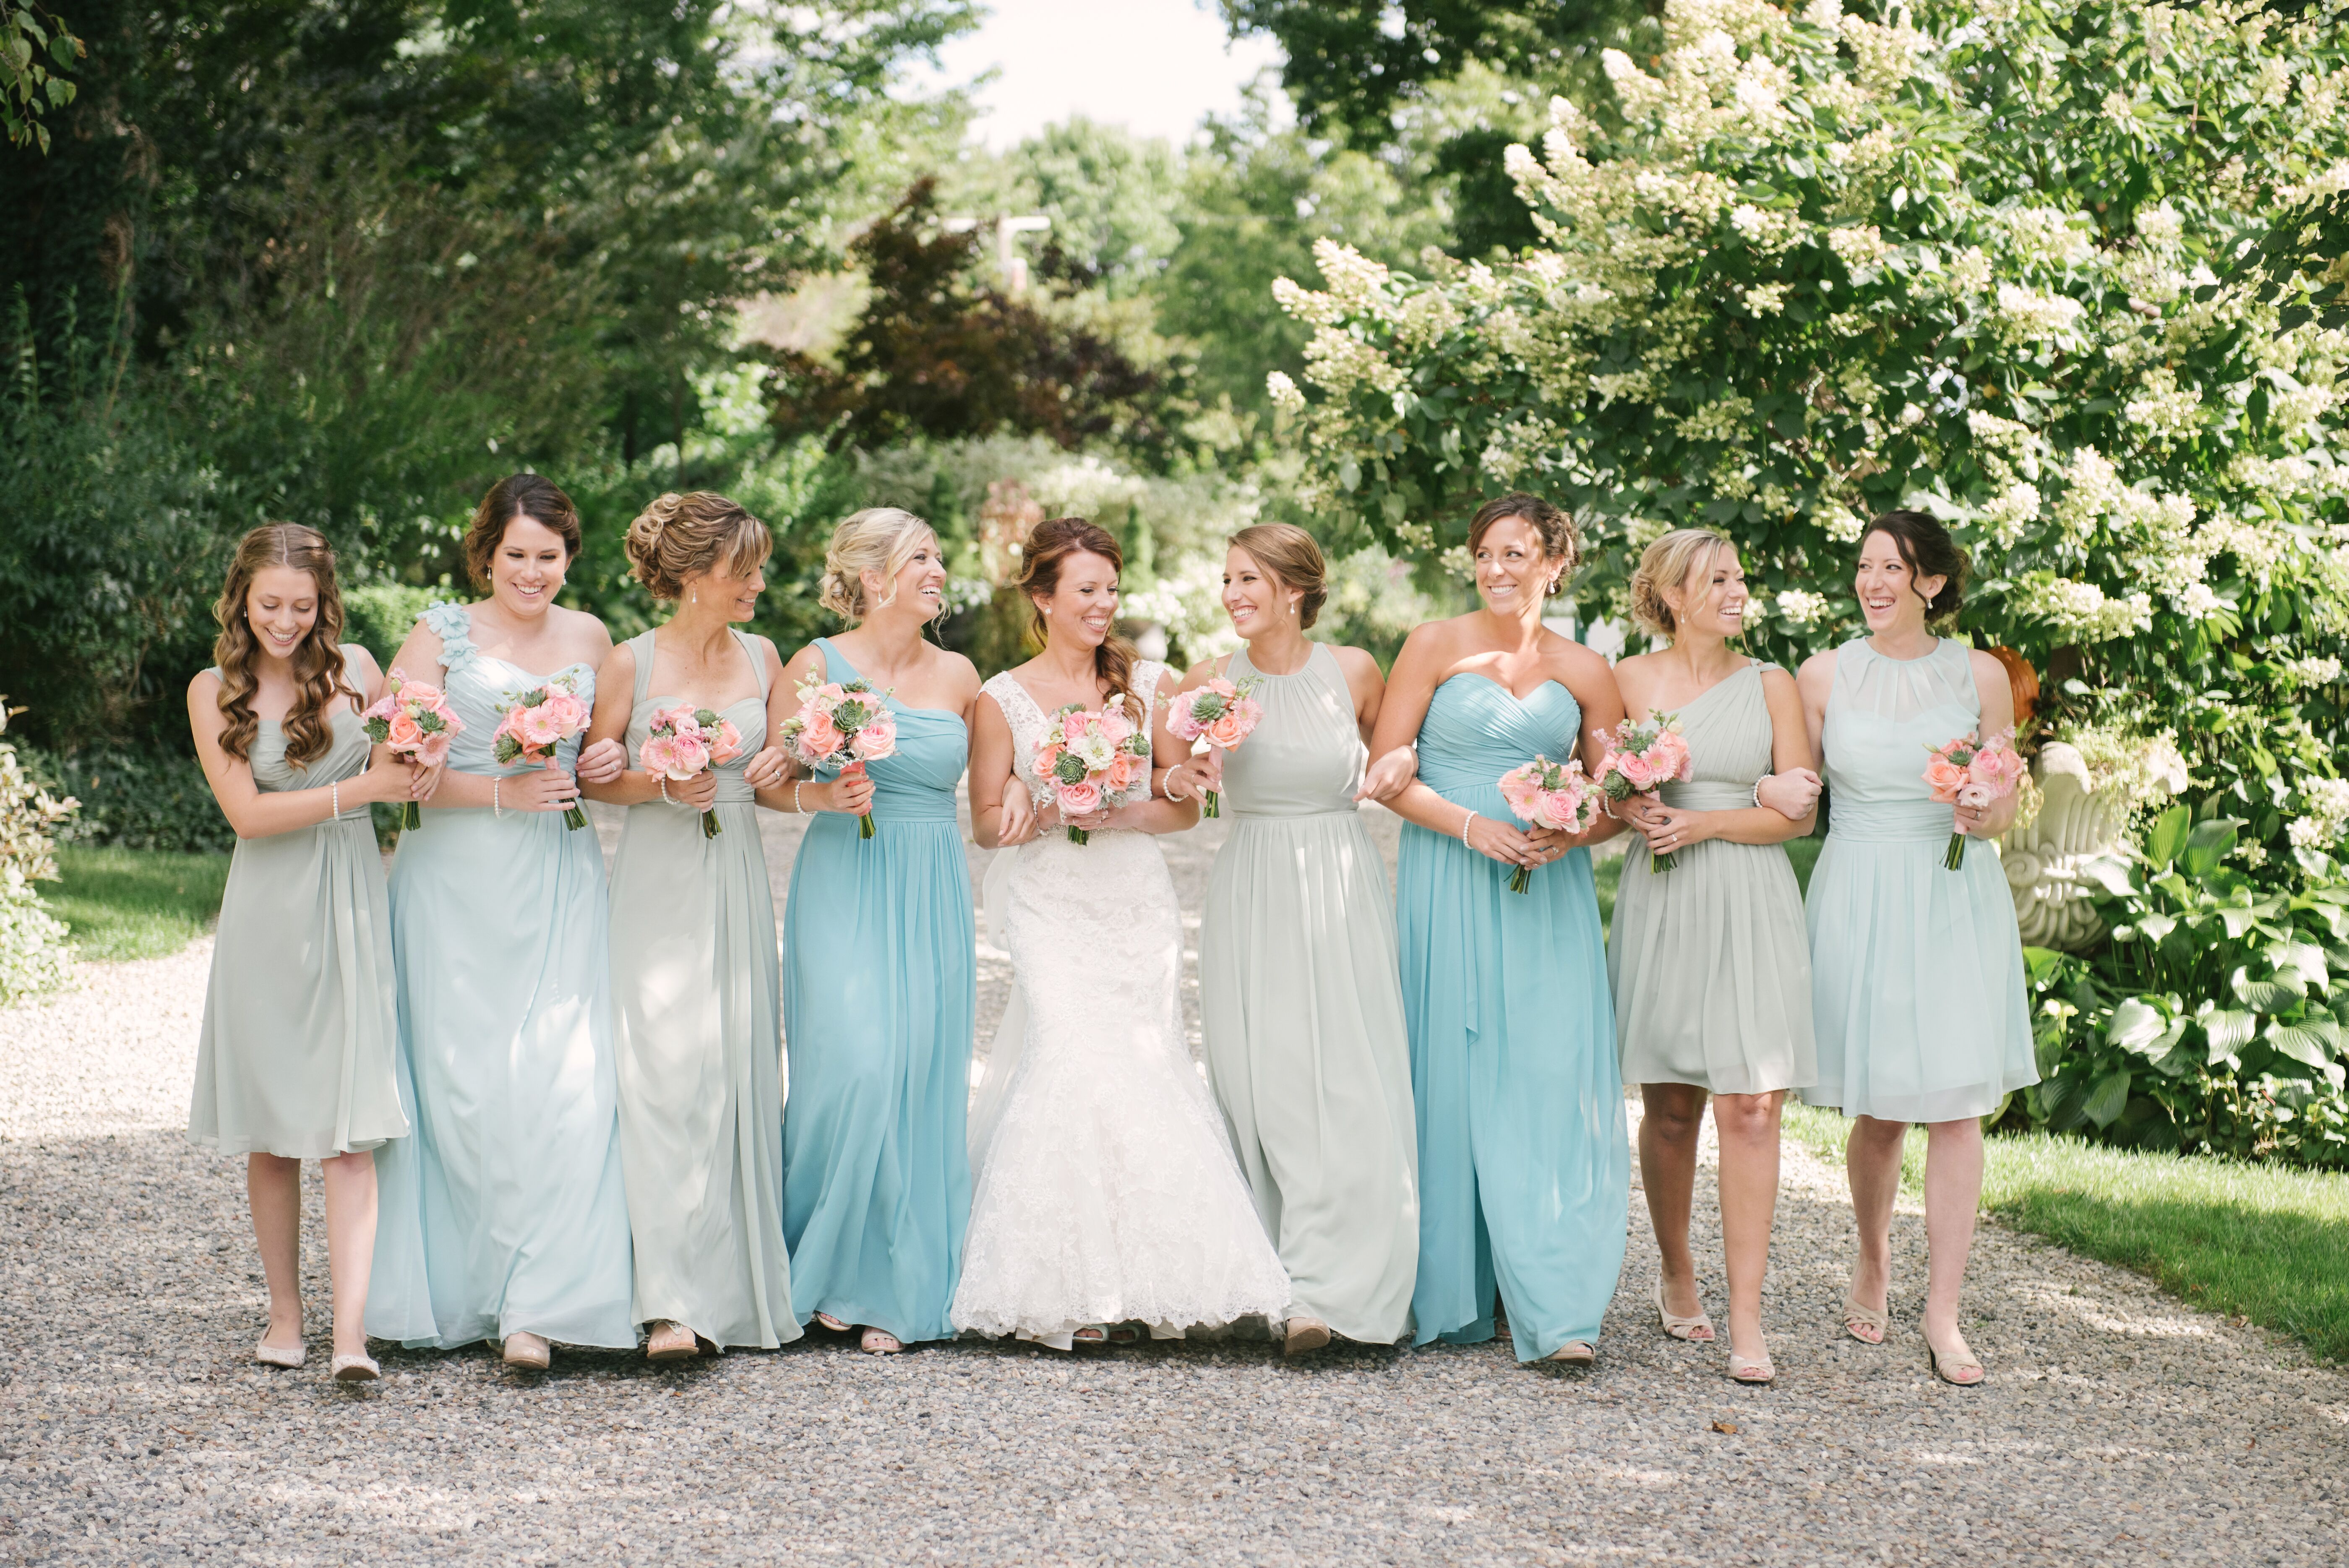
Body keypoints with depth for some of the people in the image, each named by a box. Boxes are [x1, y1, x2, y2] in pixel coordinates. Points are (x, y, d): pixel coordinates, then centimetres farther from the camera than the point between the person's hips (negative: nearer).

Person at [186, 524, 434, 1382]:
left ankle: (351, 1332, -15)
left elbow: (404, 760, 20)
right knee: (271, 1128, 6)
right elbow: (247, 812, -8)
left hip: (351, 907, 0)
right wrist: (364, 787, -16)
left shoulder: (355, 668, 5)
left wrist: (415, 766, -5)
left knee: (349, 1126, -8)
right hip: (267, 915, 0)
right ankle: (284, 1312, 19)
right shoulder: (214, 691, 1)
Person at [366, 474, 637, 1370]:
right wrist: (502, 794, -16)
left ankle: (536, 1307, -8)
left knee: (567, 1082, -9)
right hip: (461, 884, -3)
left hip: (562, 884, 3)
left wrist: (610, 764, 4)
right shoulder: (441, 637, 1)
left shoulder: (590, 639, 13)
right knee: (469, 1085, -2)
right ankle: (462, 1291, 11)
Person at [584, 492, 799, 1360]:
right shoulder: (631, 664, -4)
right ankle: (672, 1303, -15)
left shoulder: (761, 657, 9)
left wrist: (777, 764, -4)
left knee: (738, 1073, 4)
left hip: (739, 879, 5)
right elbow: (591, 776, 1)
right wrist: (662, 786, -15)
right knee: (667, 1075, -12)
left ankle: (737, 1284, 14)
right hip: (659, 885, -5)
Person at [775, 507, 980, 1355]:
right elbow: (767, 782, 0)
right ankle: (825, 1269, 6)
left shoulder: (956, 674, 10)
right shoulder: (817, 666, -1)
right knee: (852, 1069, -13)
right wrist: (823, 795, -17)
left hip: (936, 897, 4)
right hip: (844, 893, -4)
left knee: (924, 1082, 0)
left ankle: (899, 1290, 8)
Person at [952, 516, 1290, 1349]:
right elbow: (986, 823, 5)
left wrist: (1124, 817, -11)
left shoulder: (1147, 684, 8)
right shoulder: (1003, 699, 2)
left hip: (1136, 908, 2)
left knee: (1146, 1063, -5)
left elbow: (1185, 805, 9)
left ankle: (1149, 1276, 4)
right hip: (1051, 912, -2)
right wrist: (1048, 817, -15)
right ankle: (1065, 1288, -10)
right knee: (1073, 1065, -16)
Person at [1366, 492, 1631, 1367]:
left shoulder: (1584, 671, 9)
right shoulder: (1436, 646, 4)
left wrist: (1574, 834, -8)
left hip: (1549, 899, 1)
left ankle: (1556, 1311, -6)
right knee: (1450, 1084, -1)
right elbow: (1384, 771, -1)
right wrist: (1471, 825, -13)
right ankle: (1453, 1296, 10)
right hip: (1447, 891, -1)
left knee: (1551, 1087, -6)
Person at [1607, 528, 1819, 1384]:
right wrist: (1635, 810, -10)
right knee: (1670, 1110, 6)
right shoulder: (1630, 679, 7)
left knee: (1751, 1108, -9)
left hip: (1751, 906, 0)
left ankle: (1746, 1319, -9)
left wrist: (1706, 823, -10)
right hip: (1660, 906, 1)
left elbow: (1798, 812, 2)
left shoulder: (1770, 685, 7)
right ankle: (1675, 1274, 27)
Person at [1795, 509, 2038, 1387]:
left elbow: (2005, 810, 7)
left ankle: (1943, 1314, -1)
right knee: (1879, 1108, 3)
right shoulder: (1825, 676, 3)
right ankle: (1873, 1265, 31)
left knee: (1958, 1106, -6)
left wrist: (1979, 814, -15)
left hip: (1956, 901, 0)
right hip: (1859, 903, 0)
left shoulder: (1980, 676, 3)